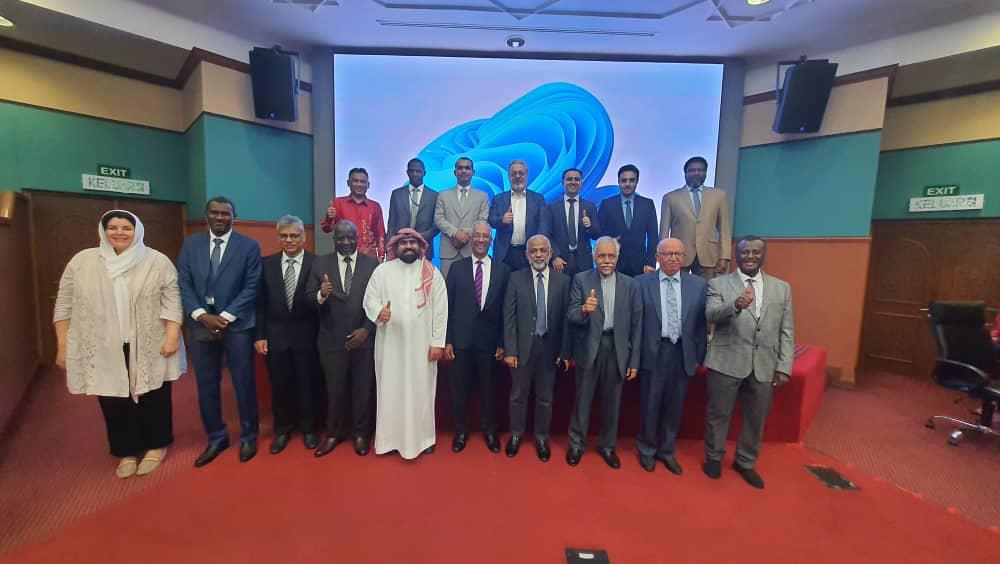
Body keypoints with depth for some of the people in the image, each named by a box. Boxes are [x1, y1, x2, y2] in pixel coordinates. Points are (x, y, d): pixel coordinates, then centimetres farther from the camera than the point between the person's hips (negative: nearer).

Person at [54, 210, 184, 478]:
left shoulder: (157, 261, -4)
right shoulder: (82, 261, 2)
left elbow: (172, 302, -8)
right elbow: (65, 306, 5)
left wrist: (172, 336, -15)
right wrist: (63, 346, 3)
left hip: (150, 349, -2)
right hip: (103, 350, 2)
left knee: (153, 397, 10)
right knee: (114, 402, 12)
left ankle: (156, 446, 28)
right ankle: (127, 451, 30)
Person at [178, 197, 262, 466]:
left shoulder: (249, 246, -1)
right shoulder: (191, 244, 9)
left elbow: (251, 287, -6)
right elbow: (183, 283, 3)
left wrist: (225, 317, -13)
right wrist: (202, 315, -10)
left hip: (237, 325, -3)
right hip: (201, 324, 3)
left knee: (244, 383, 5)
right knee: (206, 386, 11)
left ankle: (248, 436, 24)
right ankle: (216, 438, 29)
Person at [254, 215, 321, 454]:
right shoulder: (267, 263, 3)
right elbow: (260, 303, 3)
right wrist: (260, 335, 0)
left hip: (306, 336, -2)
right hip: (275, 335, 3)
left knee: (308, 384, 11)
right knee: (279, 385, 15)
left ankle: (308, 428, 31)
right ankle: (282, 429, 35)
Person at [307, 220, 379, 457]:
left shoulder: (372, 264, -2)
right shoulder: (320, 264, 3)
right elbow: (308, 297, -1)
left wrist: (367, 330, -12)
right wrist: (320, 294, -23)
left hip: (364, 338, -1)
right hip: (332, 339, 1)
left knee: (363, 389, 12)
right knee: (335, 389, 13)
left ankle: (361, 433, 31)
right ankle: (334, 433, 34)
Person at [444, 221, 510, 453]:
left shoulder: (502, 270, 1)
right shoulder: (457, 267, 2)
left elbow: (505, 309, 1)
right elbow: (448, 306, 1)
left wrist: (502, 342, 0)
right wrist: (446, 340, -3)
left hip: (488, 340, 0)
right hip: (461, 338, 0)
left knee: (488, 387, 11)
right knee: (459, 387, 11)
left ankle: (489, 430, 32)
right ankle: (461, 430, 31)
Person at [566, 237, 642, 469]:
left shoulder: (630, 285, 2)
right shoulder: (581, 280, -3)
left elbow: (636, 325, 4)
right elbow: (571, 316, -10)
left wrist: (634, 360, 3)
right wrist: (584, 309, -33)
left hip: (617, 350, 2)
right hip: (589, 349, -2)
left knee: (611, 402, 15)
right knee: (583, 399, 11)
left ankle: (607, 445, 35)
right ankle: (576, 444, 31)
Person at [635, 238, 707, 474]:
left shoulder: (699, 285, 3)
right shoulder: (641, 283, -3)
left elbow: (702, 323, 5)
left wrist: (699, 356, 3)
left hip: (683, 353, 2)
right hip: (653, 352, -2)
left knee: (674, 406, 14)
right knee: (650, 404, 9)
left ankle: (666, 451, 34)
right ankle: (646, 450, 31)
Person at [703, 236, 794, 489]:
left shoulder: (782, 288, 8)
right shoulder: (718, 284, -1)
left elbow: (786, 332, 7)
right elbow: (711, 315, -18)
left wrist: (784, 367, 1)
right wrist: (736, 305, -37)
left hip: (764, 366, 3)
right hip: (727, 363, -3)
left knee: (756, 418, 16)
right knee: (719, 414, 10)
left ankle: (745, 462, 37)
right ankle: (713, 457, 32)